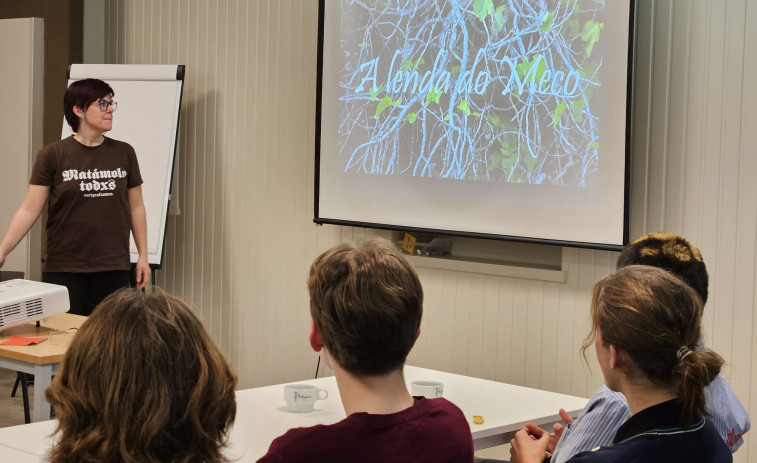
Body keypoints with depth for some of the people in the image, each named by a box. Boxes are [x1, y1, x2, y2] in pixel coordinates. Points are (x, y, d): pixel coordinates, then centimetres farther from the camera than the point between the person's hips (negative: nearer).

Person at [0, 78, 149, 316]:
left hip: (113, 269, 2)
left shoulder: (124, 153, 6)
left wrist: (143, 255, 9)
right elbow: (29, 211, -4)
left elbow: (136, 207, 12)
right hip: (63, 270, -2)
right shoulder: (53, 155, -3)